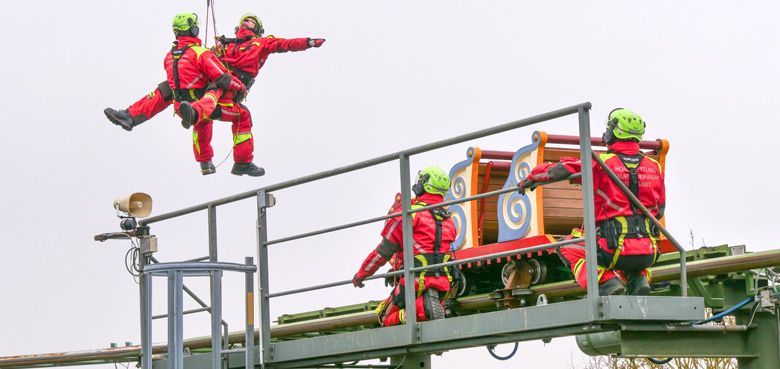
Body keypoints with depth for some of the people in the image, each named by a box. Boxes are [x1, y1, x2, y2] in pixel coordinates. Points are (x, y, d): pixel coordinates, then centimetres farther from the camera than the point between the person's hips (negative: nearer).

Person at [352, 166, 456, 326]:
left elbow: (385, 249, -3)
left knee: (386, 318, 7)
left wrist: (361, 274, 8)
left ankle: (421, 308, -21)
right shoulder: (448, 221, 16)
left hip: (415, 282, -6)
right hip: (441, 283, 6)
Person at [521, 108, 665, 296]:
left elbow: (562, 168, -4)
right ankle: (638, 279, 8)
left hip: (618, 248, -5)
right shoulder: (655, 167, 9)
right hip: (648, 253, 5)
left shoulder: (602, 163, -5)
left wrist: (532, 178, 14)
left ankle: (606, 282, -3)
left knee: (568, 248, 20)